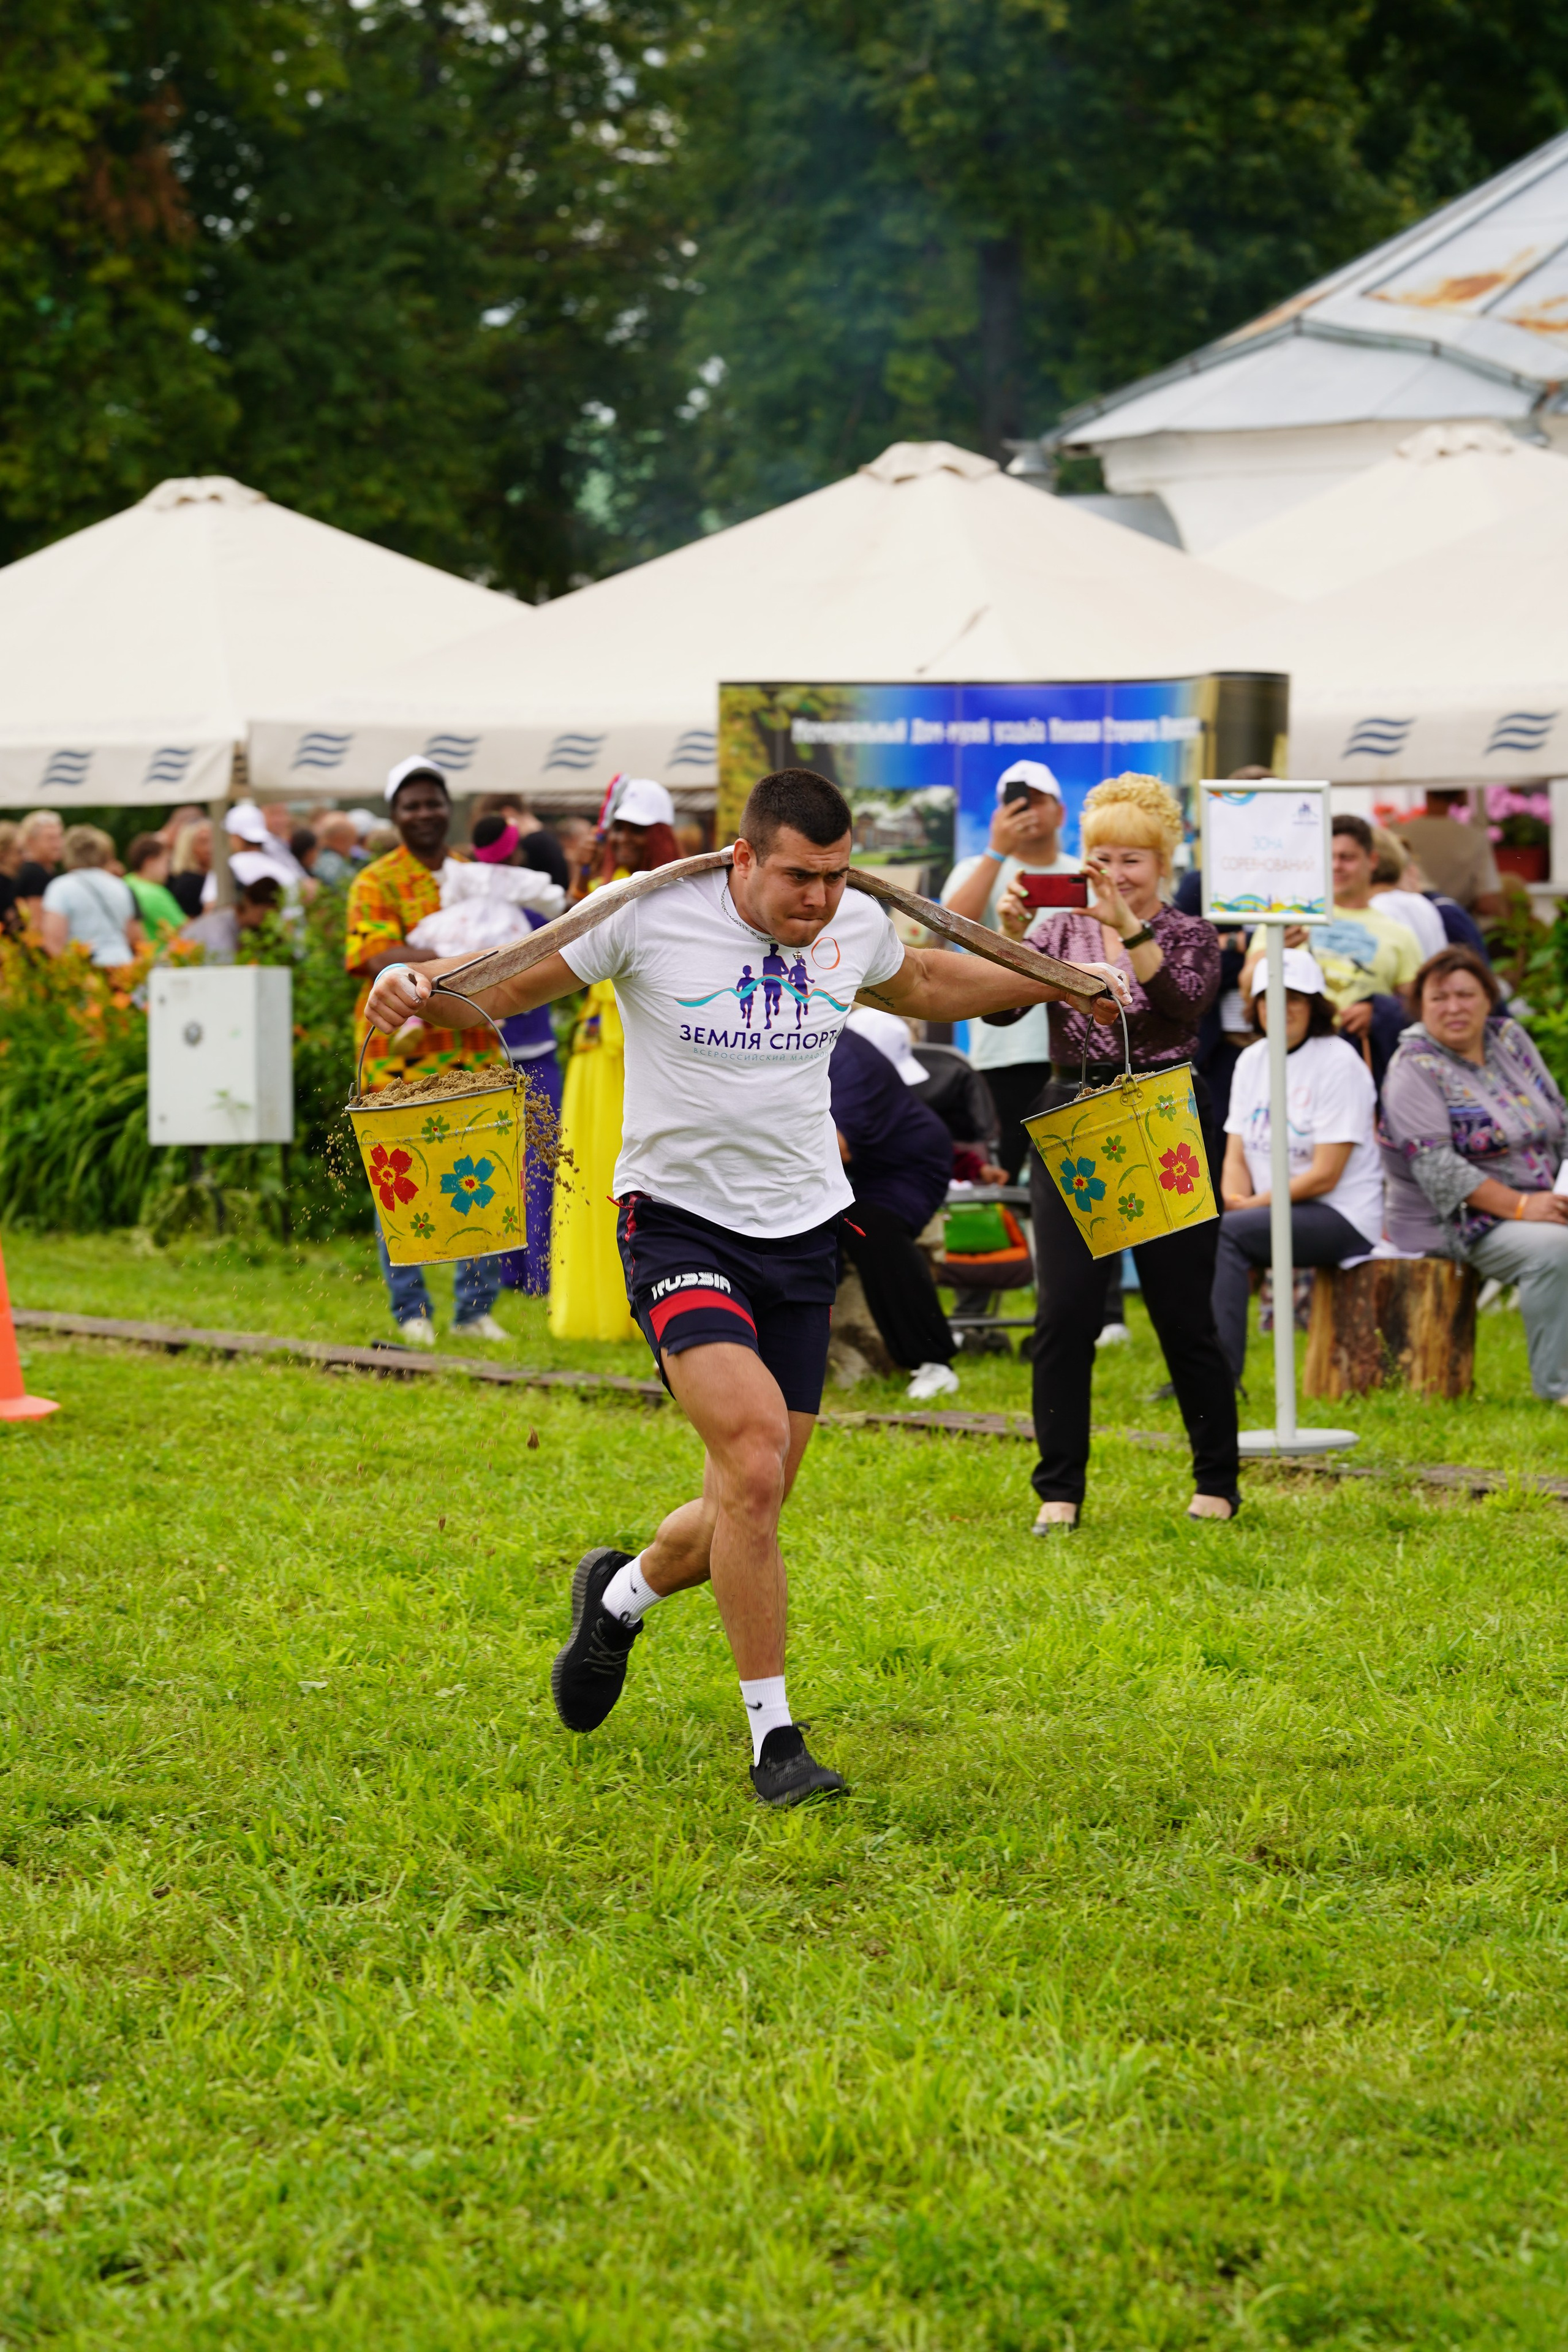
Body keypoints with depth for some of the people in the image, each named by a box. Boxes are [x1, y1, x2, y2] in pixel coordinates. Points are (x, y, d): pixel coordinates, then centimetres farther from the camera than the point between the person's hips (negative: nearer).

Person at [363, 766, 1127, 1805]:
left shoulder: (858, 926, 1)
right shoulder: (650, 918, -13)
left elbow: (924, 987, 25)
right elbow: (508, 985, -5)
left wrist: (1062, 978, 26)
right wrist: (417, 984, -24)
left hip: (804, 1232, 5)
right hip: (680, 1222, -5)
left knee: (745, 1515, 5)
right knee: (753, 1451, -25)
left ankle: (622, 1594, 40)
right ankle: (774, 1737, -13)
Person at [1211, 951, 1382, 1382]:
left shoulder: (1339, 1063, -10)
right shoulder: (1252, 1060, 12)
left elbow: (1325, 1175, -14)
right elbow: (1236, 1156, 10)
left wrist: (1254, 1205, -15)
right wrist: (1234, 1200, -11)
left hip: (1345, 1218, -7)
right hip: (1271, 1211, 7)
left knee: (1229, 1233, -29)